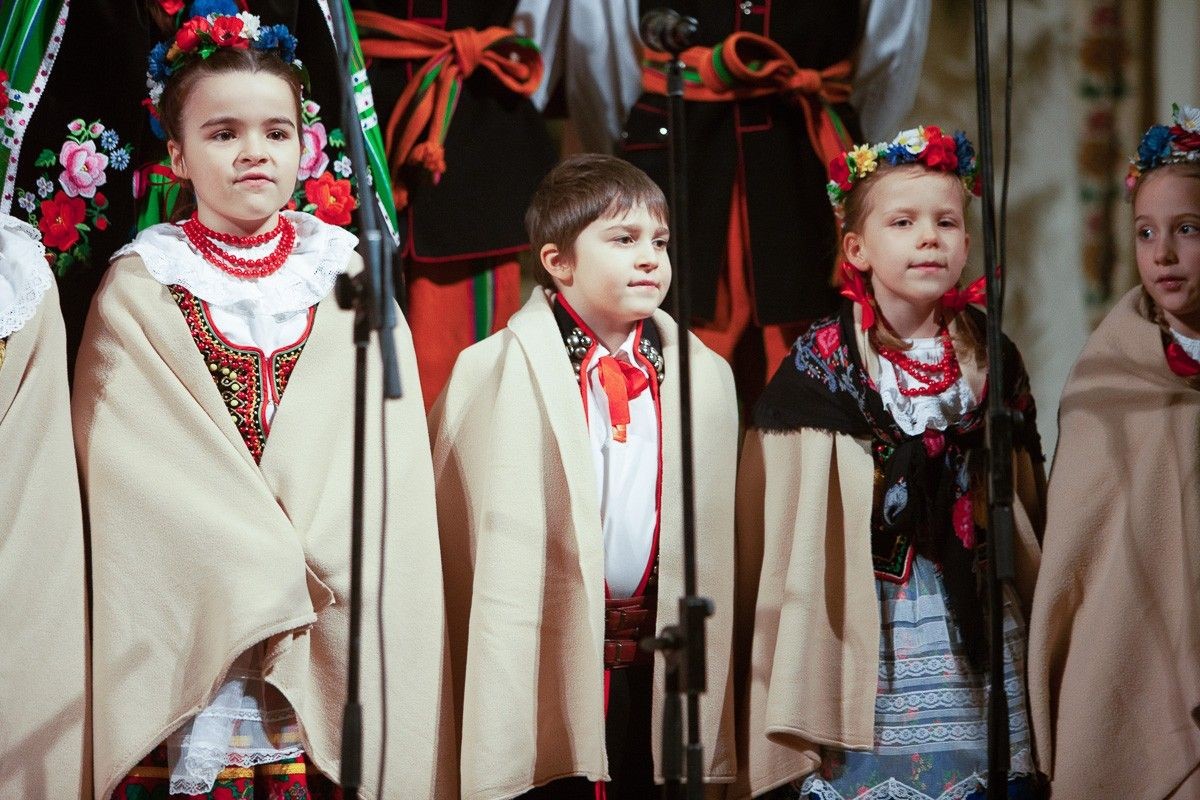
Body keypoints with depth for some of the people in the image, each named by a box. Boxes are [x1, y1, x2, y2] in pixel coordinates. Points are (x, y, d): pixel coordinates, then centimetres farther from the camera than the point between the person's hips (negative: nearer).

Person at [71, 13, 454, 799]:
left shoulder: (349, 283, 9)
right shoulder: (140, 289, 4)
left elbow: (387, 460, 3)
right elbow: (129, 458, -5)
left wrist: (311, 567, -12)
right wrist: (267, 569, -12)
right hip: (185, 635, -1)